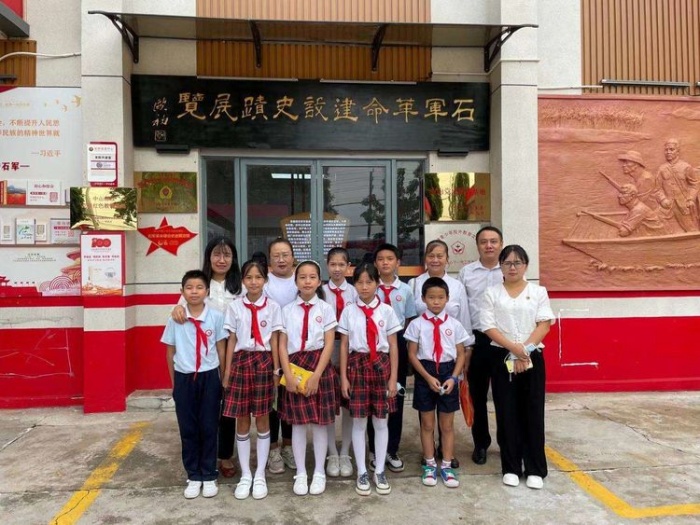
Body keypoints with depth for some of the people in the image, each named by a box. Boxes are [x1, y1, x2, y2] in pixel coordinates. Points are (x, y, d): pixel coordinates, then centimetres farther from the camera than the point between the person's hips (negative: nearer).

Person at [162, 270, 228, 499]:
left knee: (208, 428, 7)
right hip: (184, 379, 1)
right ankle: (193, 477, 23)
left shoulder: (216, 316, -6)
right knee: (188, 429, 9)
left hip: (209, 378, -1)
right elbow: (170, 352, 7)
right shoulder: (176, 318, -2)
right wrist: (174, 381, 10)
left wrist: (222, 379, 3)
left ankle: (209, 476, 20)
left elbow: (221, 349, 2)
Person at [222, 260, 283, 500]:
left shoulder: (272, 306, 1)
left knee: (263, 419, 6)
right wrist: (227, 371, 2)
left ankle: (260, 475, 19)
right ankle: (245, 475, 21)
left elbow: (274, 340, 2)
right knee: (242, 420, 7)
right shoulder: (234, 307, 2)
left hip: (263, 362, -1)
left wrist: (276, 370, 0)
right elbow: (231, 341, 3)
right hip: (241, 362, 1)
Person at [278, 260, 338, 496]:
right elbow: (282, 345, 2)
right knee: (297, 422, 7)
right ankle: (300, 473, 21)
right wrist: (288, 375, -9)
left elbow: (329, 344, -5)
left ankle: (319, 473, 22)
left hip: (319, 366, -1)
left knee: (320, 422, 7)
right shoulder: (288, 310, 4)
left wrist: (316, 375, -14)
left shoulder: (326, 309, 0)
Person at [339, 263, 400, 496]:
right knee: (359, 422, 6)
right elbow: (343, 346, 2)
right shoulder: (349, 311, 0)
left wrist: (393, 377, -2)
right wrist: (343, 377, -1)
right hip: (357, 365, 0)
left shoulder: (386, 311, 0)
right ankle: (362, 472, 21)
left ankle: (380, 471, 24)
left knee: (381, 421, 9)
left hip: (381, 366, 0)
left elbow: (393, 346, 1)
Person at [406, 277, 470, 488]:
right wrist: (428, 377, -13)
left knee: (447, 424, 11)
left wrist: (453, 378, -10)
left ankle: (447, 466, 24)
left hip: (448, 372, 1)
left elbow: (461, 355, 2)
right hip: (425, 373, -1)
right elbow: (412, 354, -4)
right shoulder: (417, 324, -5)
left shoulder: (454, 325, -1)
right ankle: (430, 465, 25)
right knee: (427, 423, 10)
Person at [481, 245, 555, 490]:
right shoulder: (492, 293, 4)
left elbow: (544, 324, -3)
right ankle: (511, 467, 17)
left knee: (533, 412, 4)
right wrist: (513, 348, -17)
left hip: (533, 358, 0)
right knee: (507, 412, 5)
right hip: (502, 358, 0)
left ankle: (535, 469, 15)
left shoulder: (538, 292, 5)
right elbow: (488, 327, -4)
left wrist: (526, 349, -15)